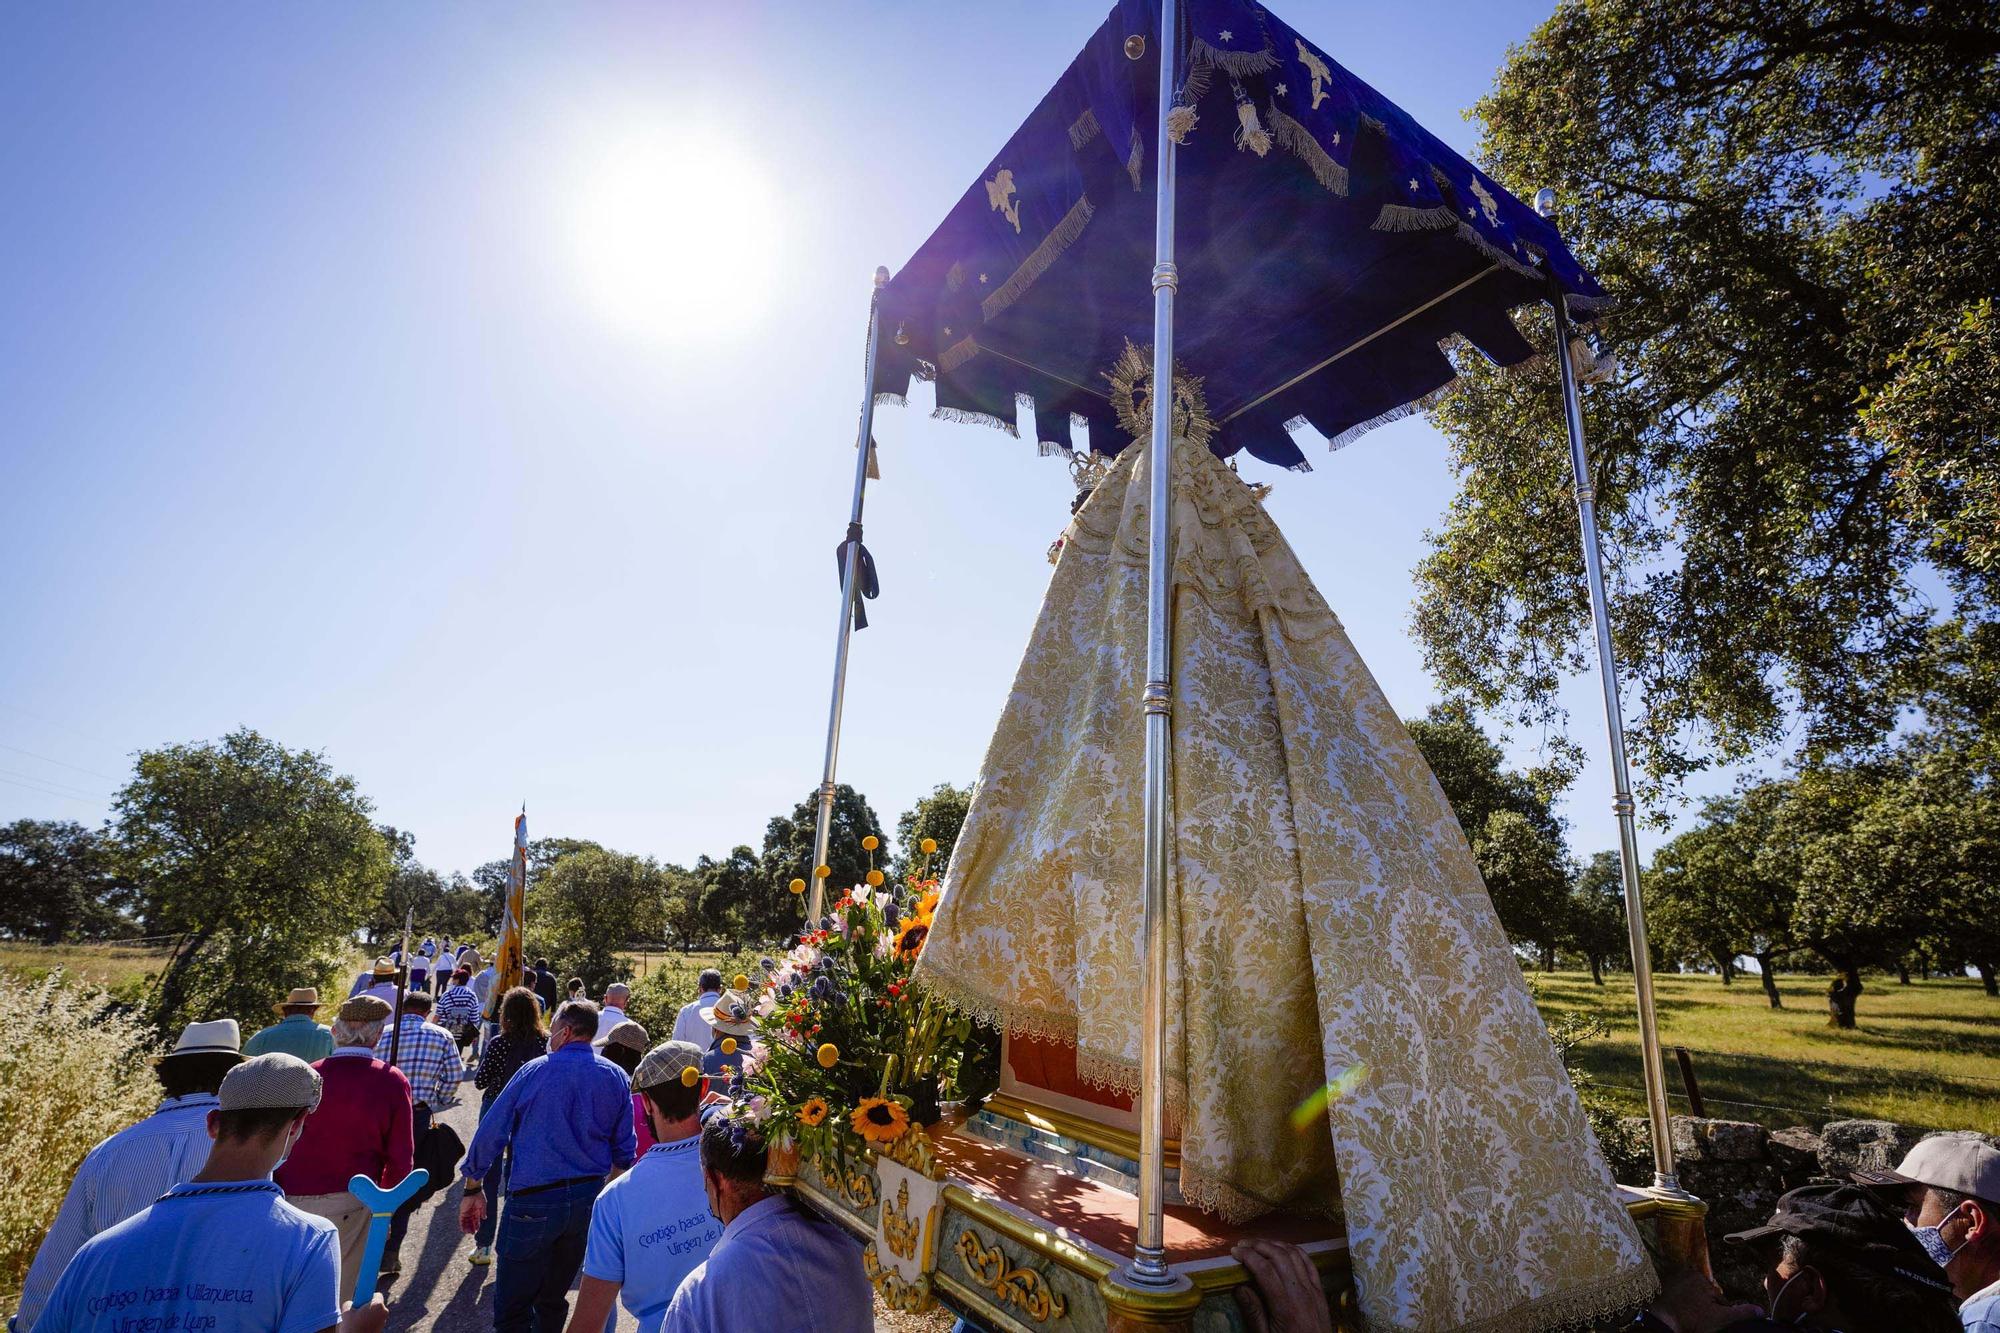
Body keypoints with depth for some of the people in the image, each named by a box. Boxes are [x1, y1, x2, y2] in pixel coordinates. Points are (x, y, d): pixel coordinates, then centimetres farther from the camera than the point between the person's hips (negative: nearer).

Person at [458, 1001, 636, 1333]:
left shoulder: (533, 1071, -7)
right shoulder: (616, 1077, 1)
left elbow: (490, 1134, -4)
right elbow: (624, 1149, 6)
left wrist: (473, 1189, 6)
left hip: (533, 1202, -4)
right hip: (589, 1199, 4)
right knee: (554, 1299, 21)